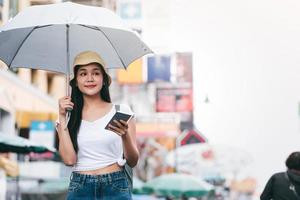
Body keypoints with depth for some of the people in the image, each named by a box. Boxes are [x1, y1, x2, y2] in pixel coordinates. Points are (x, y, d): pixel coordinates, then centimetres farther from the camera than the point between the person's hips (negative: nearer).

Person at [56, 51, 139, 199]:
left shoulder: (121, 110, 1)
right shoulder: (70, 116, 6)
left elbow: (132, 162, -1)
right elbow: (69, 159, -7)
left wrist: (125, 135, -19)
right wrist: (62, 117, -5)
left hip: (116, 188, -1)